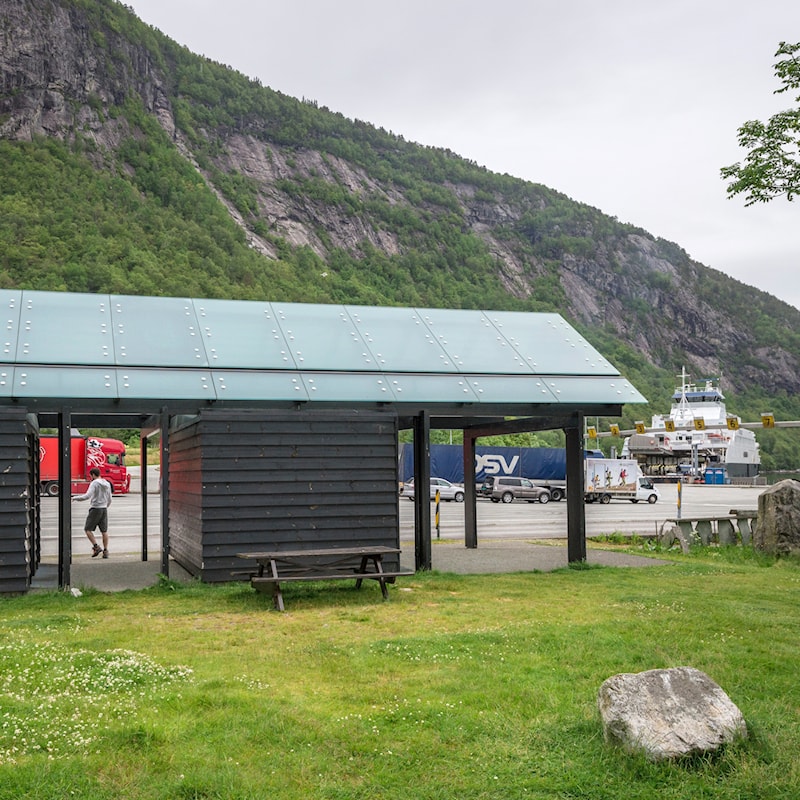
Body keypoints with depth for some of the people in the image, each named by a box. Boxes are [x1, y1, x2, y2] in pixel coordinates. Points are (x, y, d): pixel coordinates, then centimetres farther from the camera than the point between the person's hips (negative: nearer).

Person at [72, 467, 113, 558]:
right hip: (104, 509, 7)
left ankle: (96, 547, -8)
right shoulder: (107, 484, 11)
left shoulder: (94, 483, -11)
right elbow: (109, 500, 15)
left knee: (88, 529, 3)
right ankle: (105, 551, 6)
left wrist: (75, 497, -10)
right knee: (104, 531, 8)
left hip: (95, 509, -7)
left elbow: (87, 496, -22)